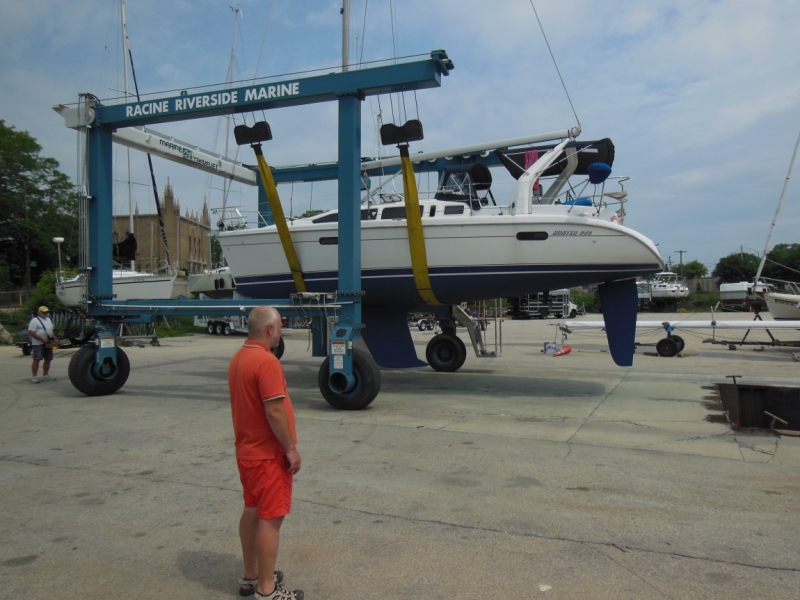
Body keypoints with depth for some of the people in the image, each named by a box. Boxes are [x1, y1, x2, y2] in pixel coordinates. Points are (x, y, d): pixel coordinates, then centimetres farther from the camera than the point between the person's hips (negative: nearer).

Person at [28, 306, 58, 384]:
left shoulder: (48, 319, 16)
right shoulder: (35, 320, -9)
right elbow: (31, 333, -17)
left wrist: (54, 337, 6)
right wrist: (42, 339, -23)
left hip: (48, 343, 8)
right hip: (38, 344, -8)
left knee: (48, 359, 9)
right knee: (36, 360, -8)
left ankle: (46, 376, 18)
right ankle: (34, 377, -6)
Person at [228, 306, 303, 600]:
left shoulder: (238, 358, 7)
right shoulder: (266, 361, -23)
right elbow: (274, 411, -26)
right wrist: (291, 448, -17)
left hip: (247, 450, 10)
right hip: (268, 454, -10)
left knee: (252, 511, 18)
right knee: (270, 518, -1)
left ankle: (250, 576, 30)